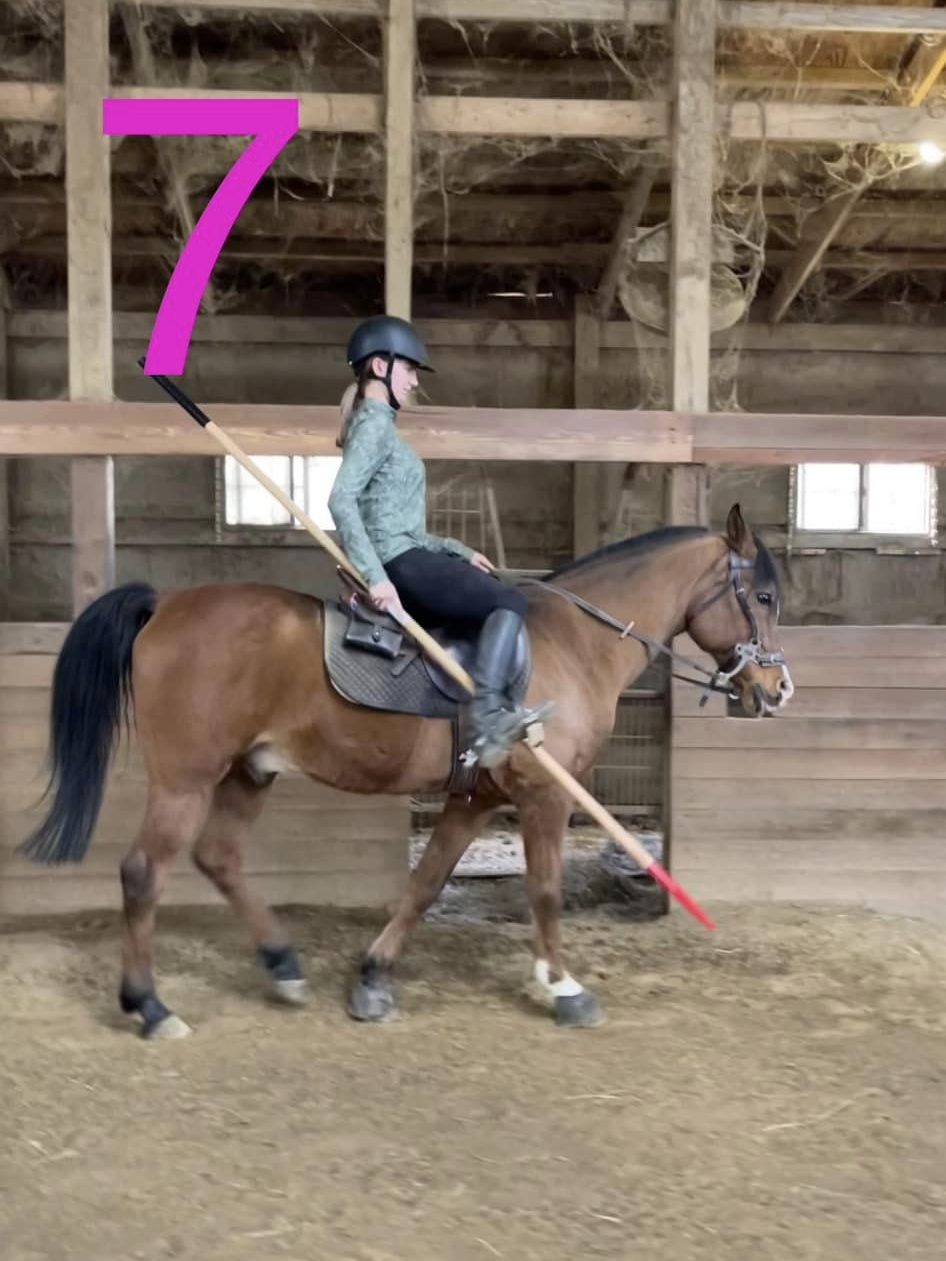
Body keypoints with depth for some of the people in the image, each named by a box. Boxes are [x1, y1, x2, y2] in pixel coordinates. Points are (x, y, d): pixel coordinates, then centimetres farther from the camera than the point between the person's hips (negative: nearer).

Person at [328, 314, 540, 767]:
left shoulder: (379, 425, 23)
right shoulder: (374, 424, -7)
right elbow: (341, 500, -22)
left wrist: (461, 551, 18)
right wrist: (376, 577, -30)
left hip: (404, 560, 10)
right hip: (399, 565, -10)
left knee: (503, 597, 15)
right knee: (509, 601, -20)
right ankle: (487, 713, -32)